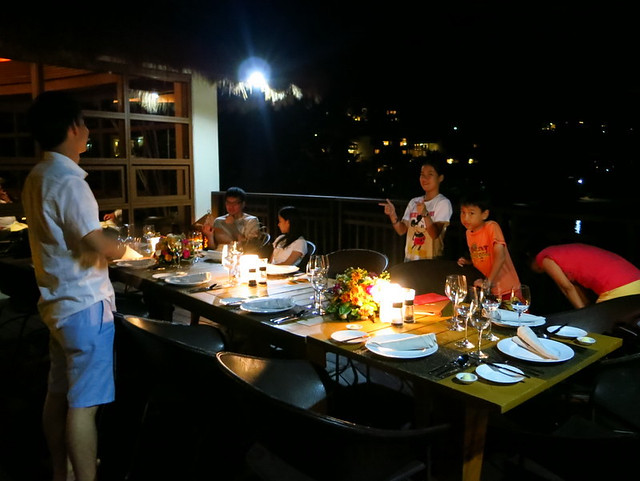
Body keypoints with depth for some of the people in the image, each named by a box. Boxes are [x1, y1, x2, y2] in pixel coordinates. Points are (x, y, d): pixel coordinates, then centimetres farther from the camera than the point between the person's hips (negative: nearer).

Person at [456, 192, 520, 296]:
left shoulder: (492, 227, -17)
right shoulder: (469, 232, 5)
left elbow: (500, 257, -25)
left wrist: (488, 282, -27)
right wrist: (468, 262, -1)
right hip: (485, 288, 6)